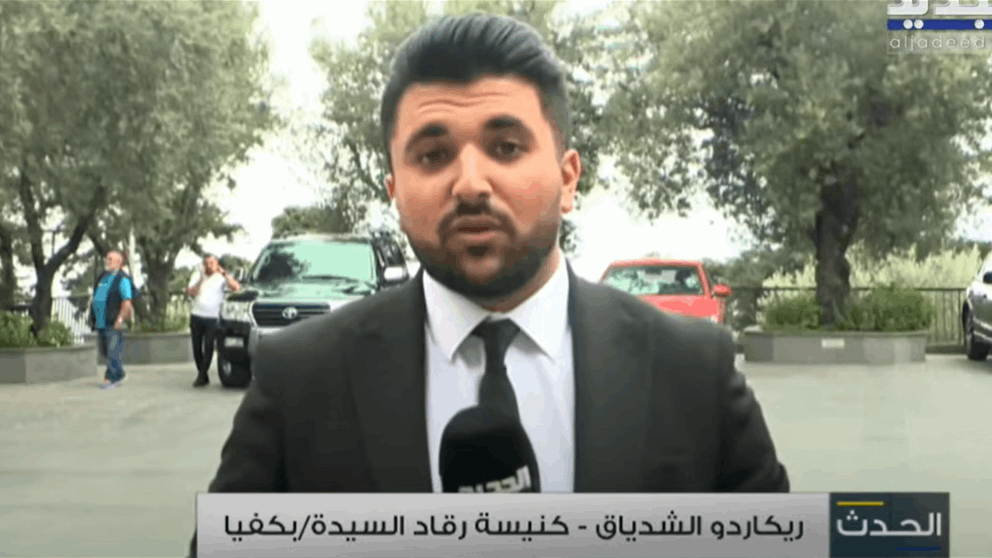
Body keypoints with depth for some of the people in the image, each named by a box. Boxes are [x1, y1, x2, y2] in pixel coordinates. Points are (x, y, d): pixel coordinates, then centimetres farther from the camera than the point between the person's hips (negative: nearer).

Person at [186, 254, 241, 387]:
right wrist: (201, 280, -13)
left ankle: (202, 376, -6)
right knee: (197, 348, 4)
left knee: (208, 347, -10)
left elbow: (236, 288, -15)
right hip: (196, 316, 3)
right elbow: (190, 292, -2)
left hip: (212, 318, -3)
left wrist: (224, 273, -18)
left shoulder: (221, 278, 3)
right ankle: (202, 375, 15)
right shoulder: (197, 275, 12)